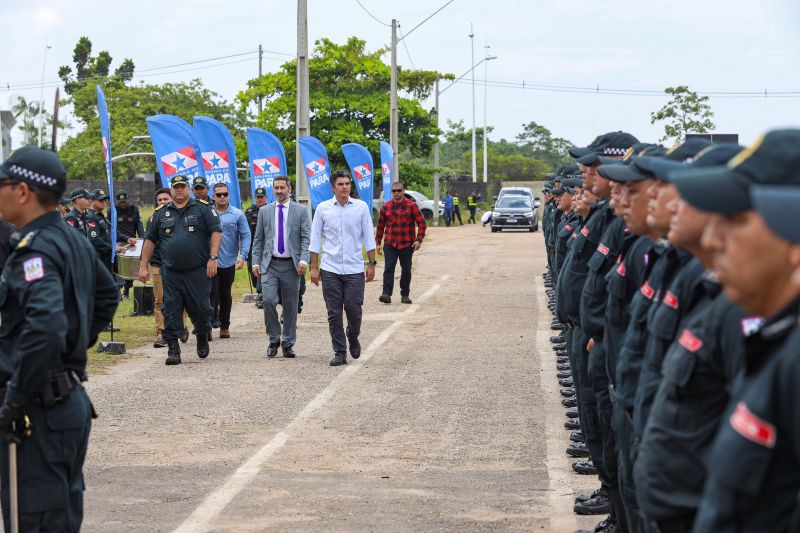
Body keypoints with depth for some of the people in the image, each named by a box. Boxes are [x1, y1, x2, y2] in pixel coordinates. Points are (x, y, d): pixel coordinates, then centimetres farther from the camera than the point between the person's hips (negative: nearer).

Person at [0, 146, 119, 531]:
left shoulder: (34, 250, -19)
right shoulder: (74, 241, 11)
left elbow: (45, 327, -33)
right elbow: (107, 295, 29)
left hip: (38, 412, -10)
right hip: (72, 400, 10)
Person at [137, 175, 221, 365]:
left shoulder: (202, 209, 4)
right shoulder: (161, 213, 12)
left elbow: (216, 232, -1)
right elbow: (150, 240, 15)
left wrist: (213, 258, -10)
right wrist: (144, 266, 10)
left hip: (198, 271, -2)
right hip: (171, 272, 2)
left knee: (200, 308, 0)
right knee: (171, 310, -2)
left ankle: (203, 336, 29)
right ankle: (173, 349, 2)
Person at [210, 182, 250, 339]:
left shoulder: (237, 214, 2)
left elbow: (246, 236, 0)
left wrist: (242, 256, -12)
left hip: (229, 263, 1)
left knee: (225, 296, 13)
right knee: (211, 295, -10)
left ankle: (224, 326, 23)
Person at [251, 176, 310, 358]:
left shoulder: (300, 211, 4)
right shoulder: (265, 211, 11)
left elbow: (306, 238, -1)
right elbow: (258, 239, 12)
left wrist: (303, 260, -14)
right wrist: (256, 262, 2)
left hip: (291, 265, -1)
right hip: (270, 264, 1)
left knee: (290, 306, 4)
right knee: (268, 300, -16)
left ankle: (288, 344, 15)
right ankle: (274, 339, 1)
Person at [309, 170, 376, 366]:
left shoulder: (361, 208, 2)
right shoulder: (323, 208, 2)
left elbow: (368, 238, 6)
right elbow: (315, 240, 5)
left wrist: (372, 264, 2)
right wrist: (314, 268, 2)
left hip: (354, 269, 0)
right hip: (330, 269, 0)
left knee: (354, 309, -2)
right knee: (334, 313, 1)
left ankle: (353, 338, 28)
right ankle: (340, 353, 9)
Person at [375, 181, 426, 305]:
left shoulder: (411, 206, 0)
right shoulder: (385, 207, 7)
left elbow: (421, 223, -1)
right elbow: (380, 226, 14)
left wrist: (419, 240, -12)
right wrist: (378, 243, 11)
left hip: (407, 244, -1)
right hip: (390, 244, 1)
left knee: (406, 270, 7)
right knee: (388, 268, -13)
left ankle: (405, 295, 17)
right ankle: (387, 294, -20)